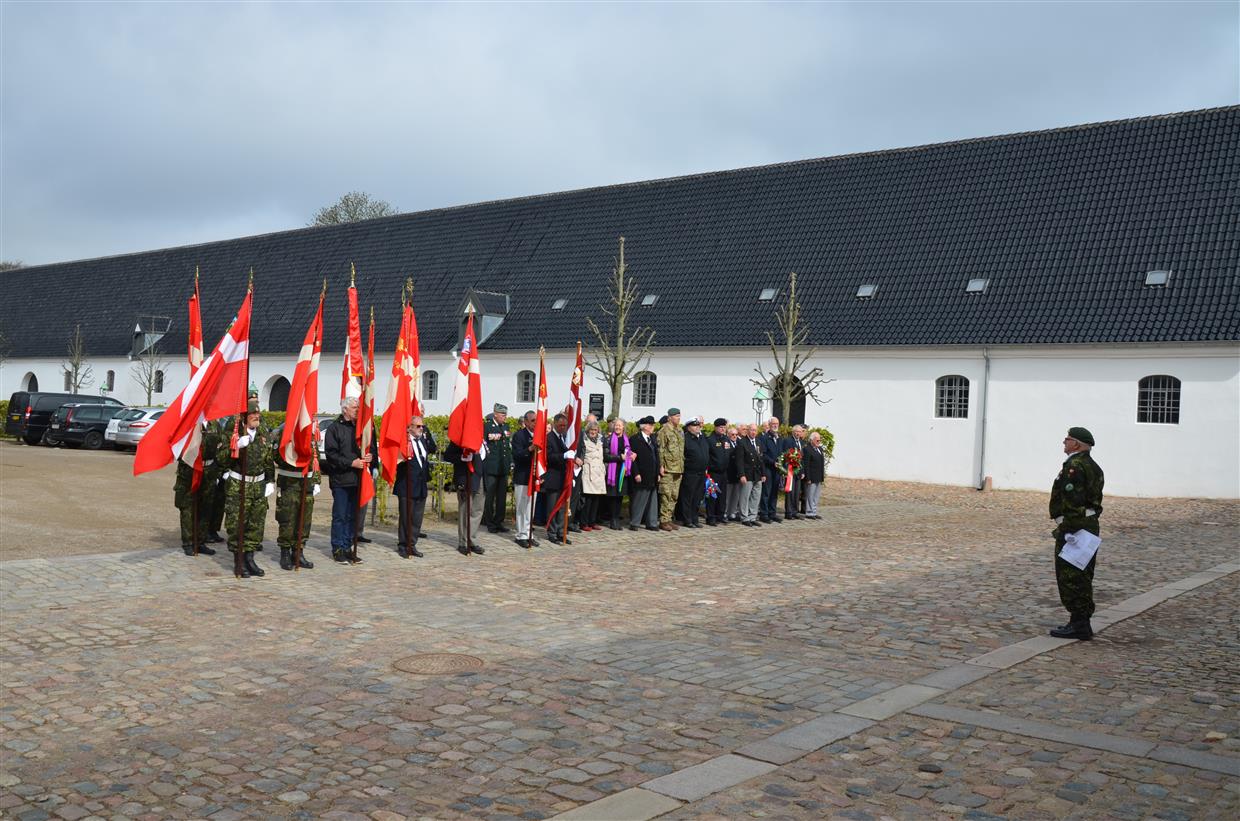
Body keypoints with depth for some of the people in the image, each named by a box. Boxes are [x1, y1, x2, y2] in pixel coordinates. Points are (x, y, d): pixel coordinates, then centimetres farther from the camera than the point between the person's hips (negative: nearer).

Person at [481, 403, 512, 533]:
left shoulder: (506, 427, 13)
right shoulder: (486, 426, -6)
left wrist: (511, 463, 14)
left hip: (503, 468, 6)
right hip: (491, 468, -6)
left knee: (502, 496, 8)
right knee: (490, 496, 0)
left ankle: (498, 522, 16)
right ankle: (490, 524, 7)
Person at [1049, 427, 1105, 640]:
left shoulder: (1074, 466, -16)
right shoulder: (1093, 466, 16)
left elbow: (1072, 501, -23)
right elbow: (1095, 501, 18)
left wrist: (1069, 531, -22)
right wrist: (1090, 531, 20)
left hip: (1073, 527, -10)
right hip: (1090, 525, 10)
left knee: (1069, 577, -5)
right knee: (1082, 578, 14)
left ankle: (1078, 625, -3)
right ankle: (1082, 624, 20)